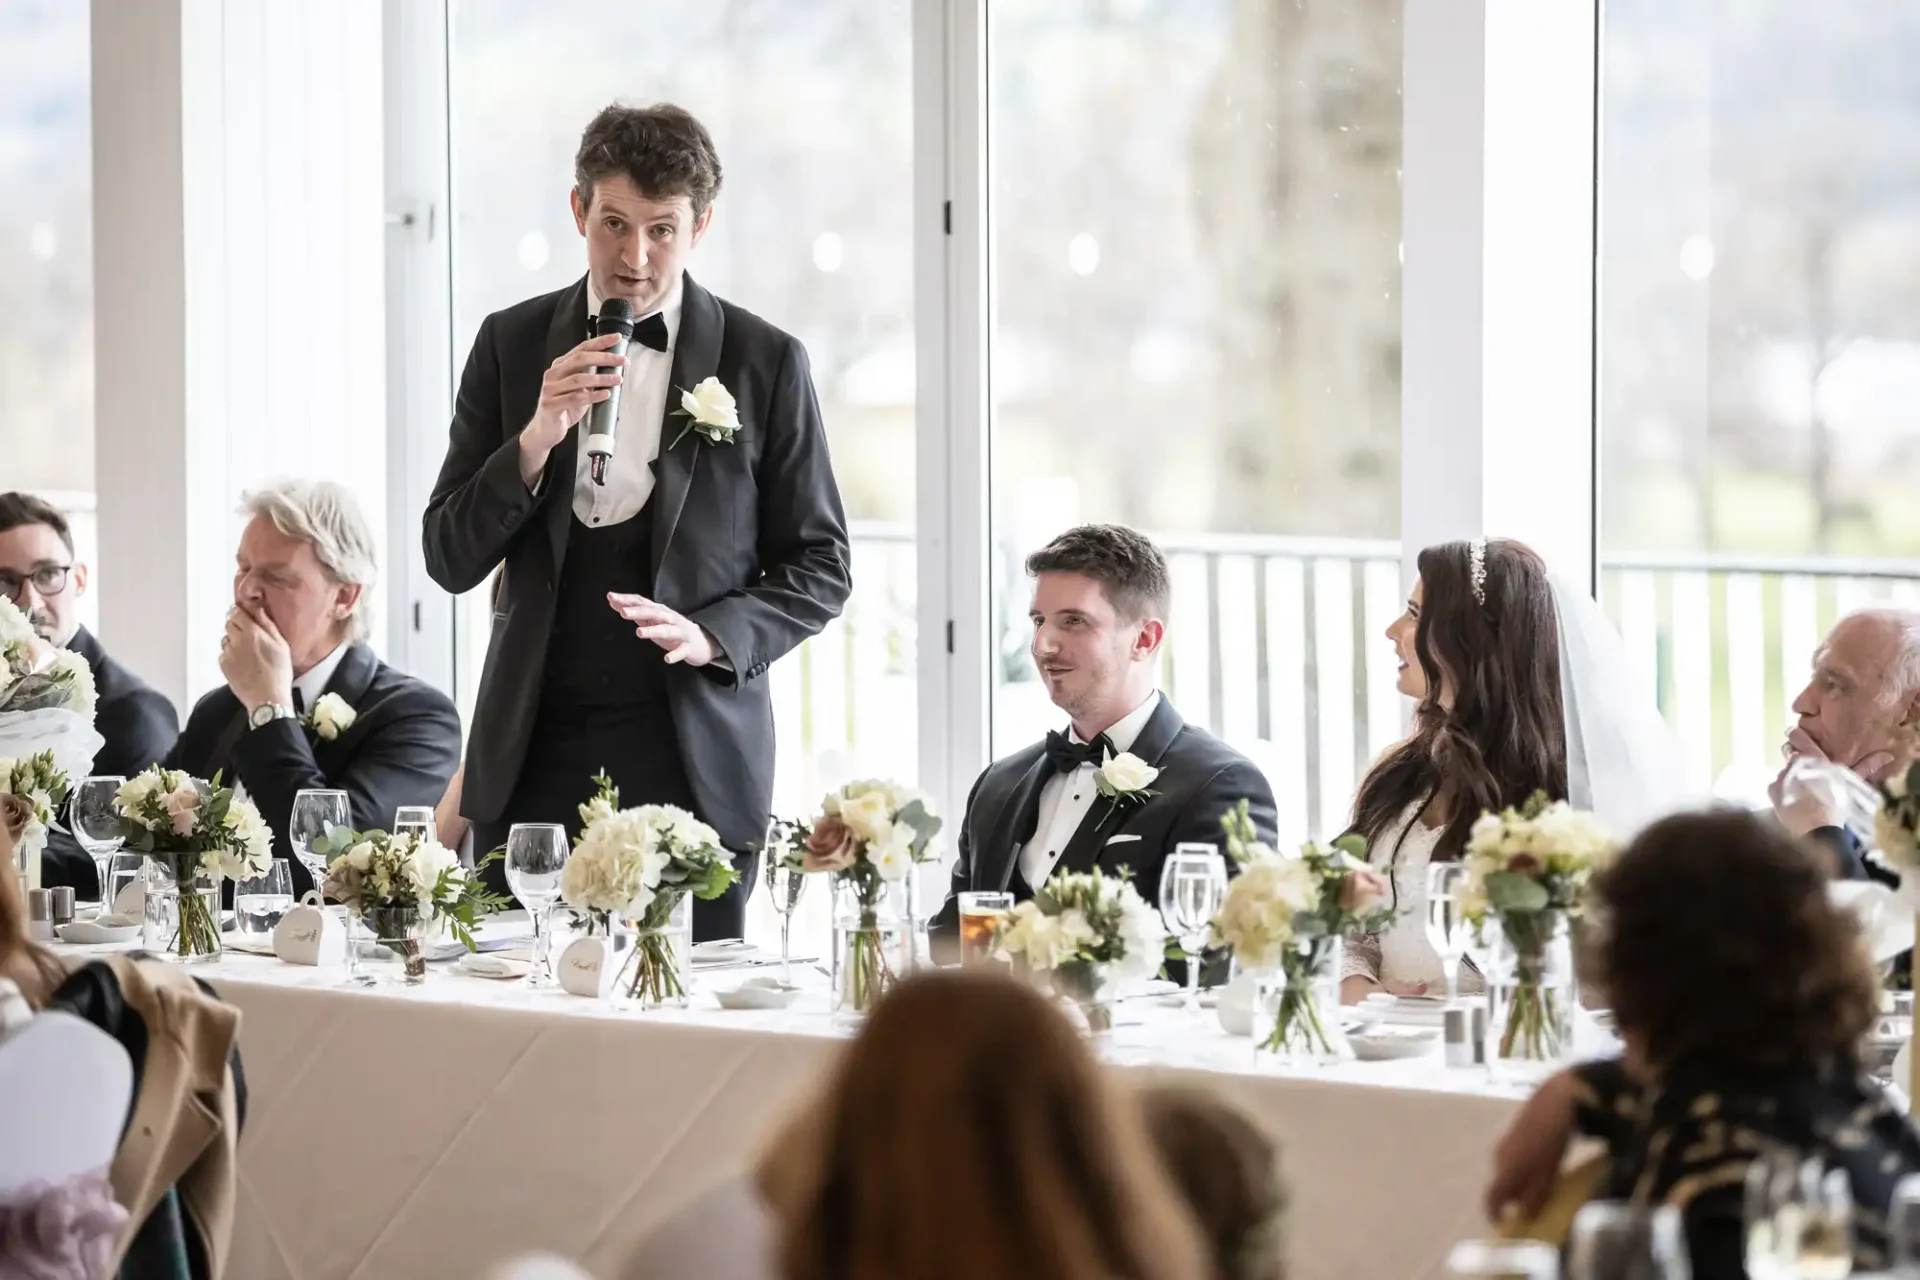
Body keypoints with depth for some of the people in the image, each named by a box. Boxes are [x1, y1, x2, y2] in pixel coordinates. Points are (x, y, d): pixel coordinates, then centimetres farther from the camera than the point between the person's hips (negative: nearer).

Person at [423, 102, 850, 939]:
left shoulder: (764, 362, 2)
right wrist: (536, 441, -10)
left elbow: (819, 571, 5)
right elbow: (450, 559, 5)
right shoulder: (512, 345, 8)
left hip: (694, 766, -2)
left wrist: (712, 635, -13)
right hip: (536, 764, 2)